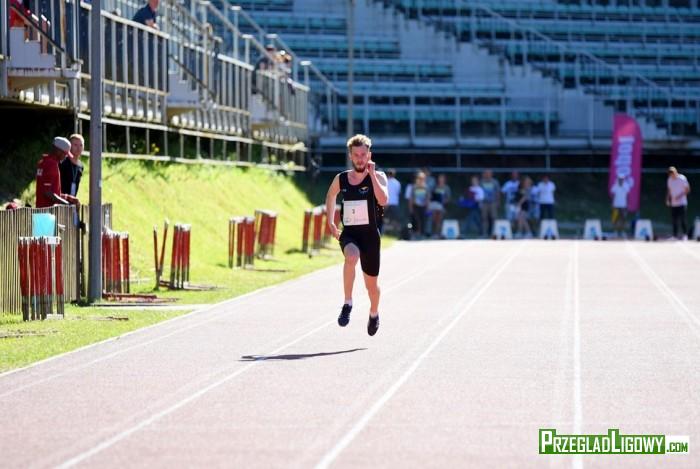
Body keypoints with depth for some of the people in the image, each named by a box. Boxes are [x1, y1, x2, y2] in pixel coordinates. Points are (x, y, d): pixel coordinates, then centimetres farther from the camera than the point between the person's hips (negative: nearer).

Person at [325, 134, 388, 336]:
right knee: (351, 257, -36)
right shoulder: (341, 179, 3)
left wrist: (372, 175, -25)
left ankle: (374, 314, 43)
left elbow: (383, 200, -24)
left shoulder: (378, 177, -5)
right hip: (348, 233, 1)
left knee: (371, 283, 11)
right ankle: (347, 304, -27)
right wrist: (330, 222, 18)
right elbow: (330, 196, 25)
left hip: (370, 234, -1)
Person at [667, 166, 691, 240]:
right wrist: (667, 199, 5)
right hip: (673, 203, 5)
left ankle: (685, 235, -4)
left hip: (682, 203, -5)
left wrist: (680, 196, -17)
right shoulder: (669, 180, 9)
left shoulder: (682, 178, -8)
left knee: (682, 219, -10)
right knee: (674, 219, 4)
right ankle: (675, 235, 11)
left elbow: (687, 190, -6)